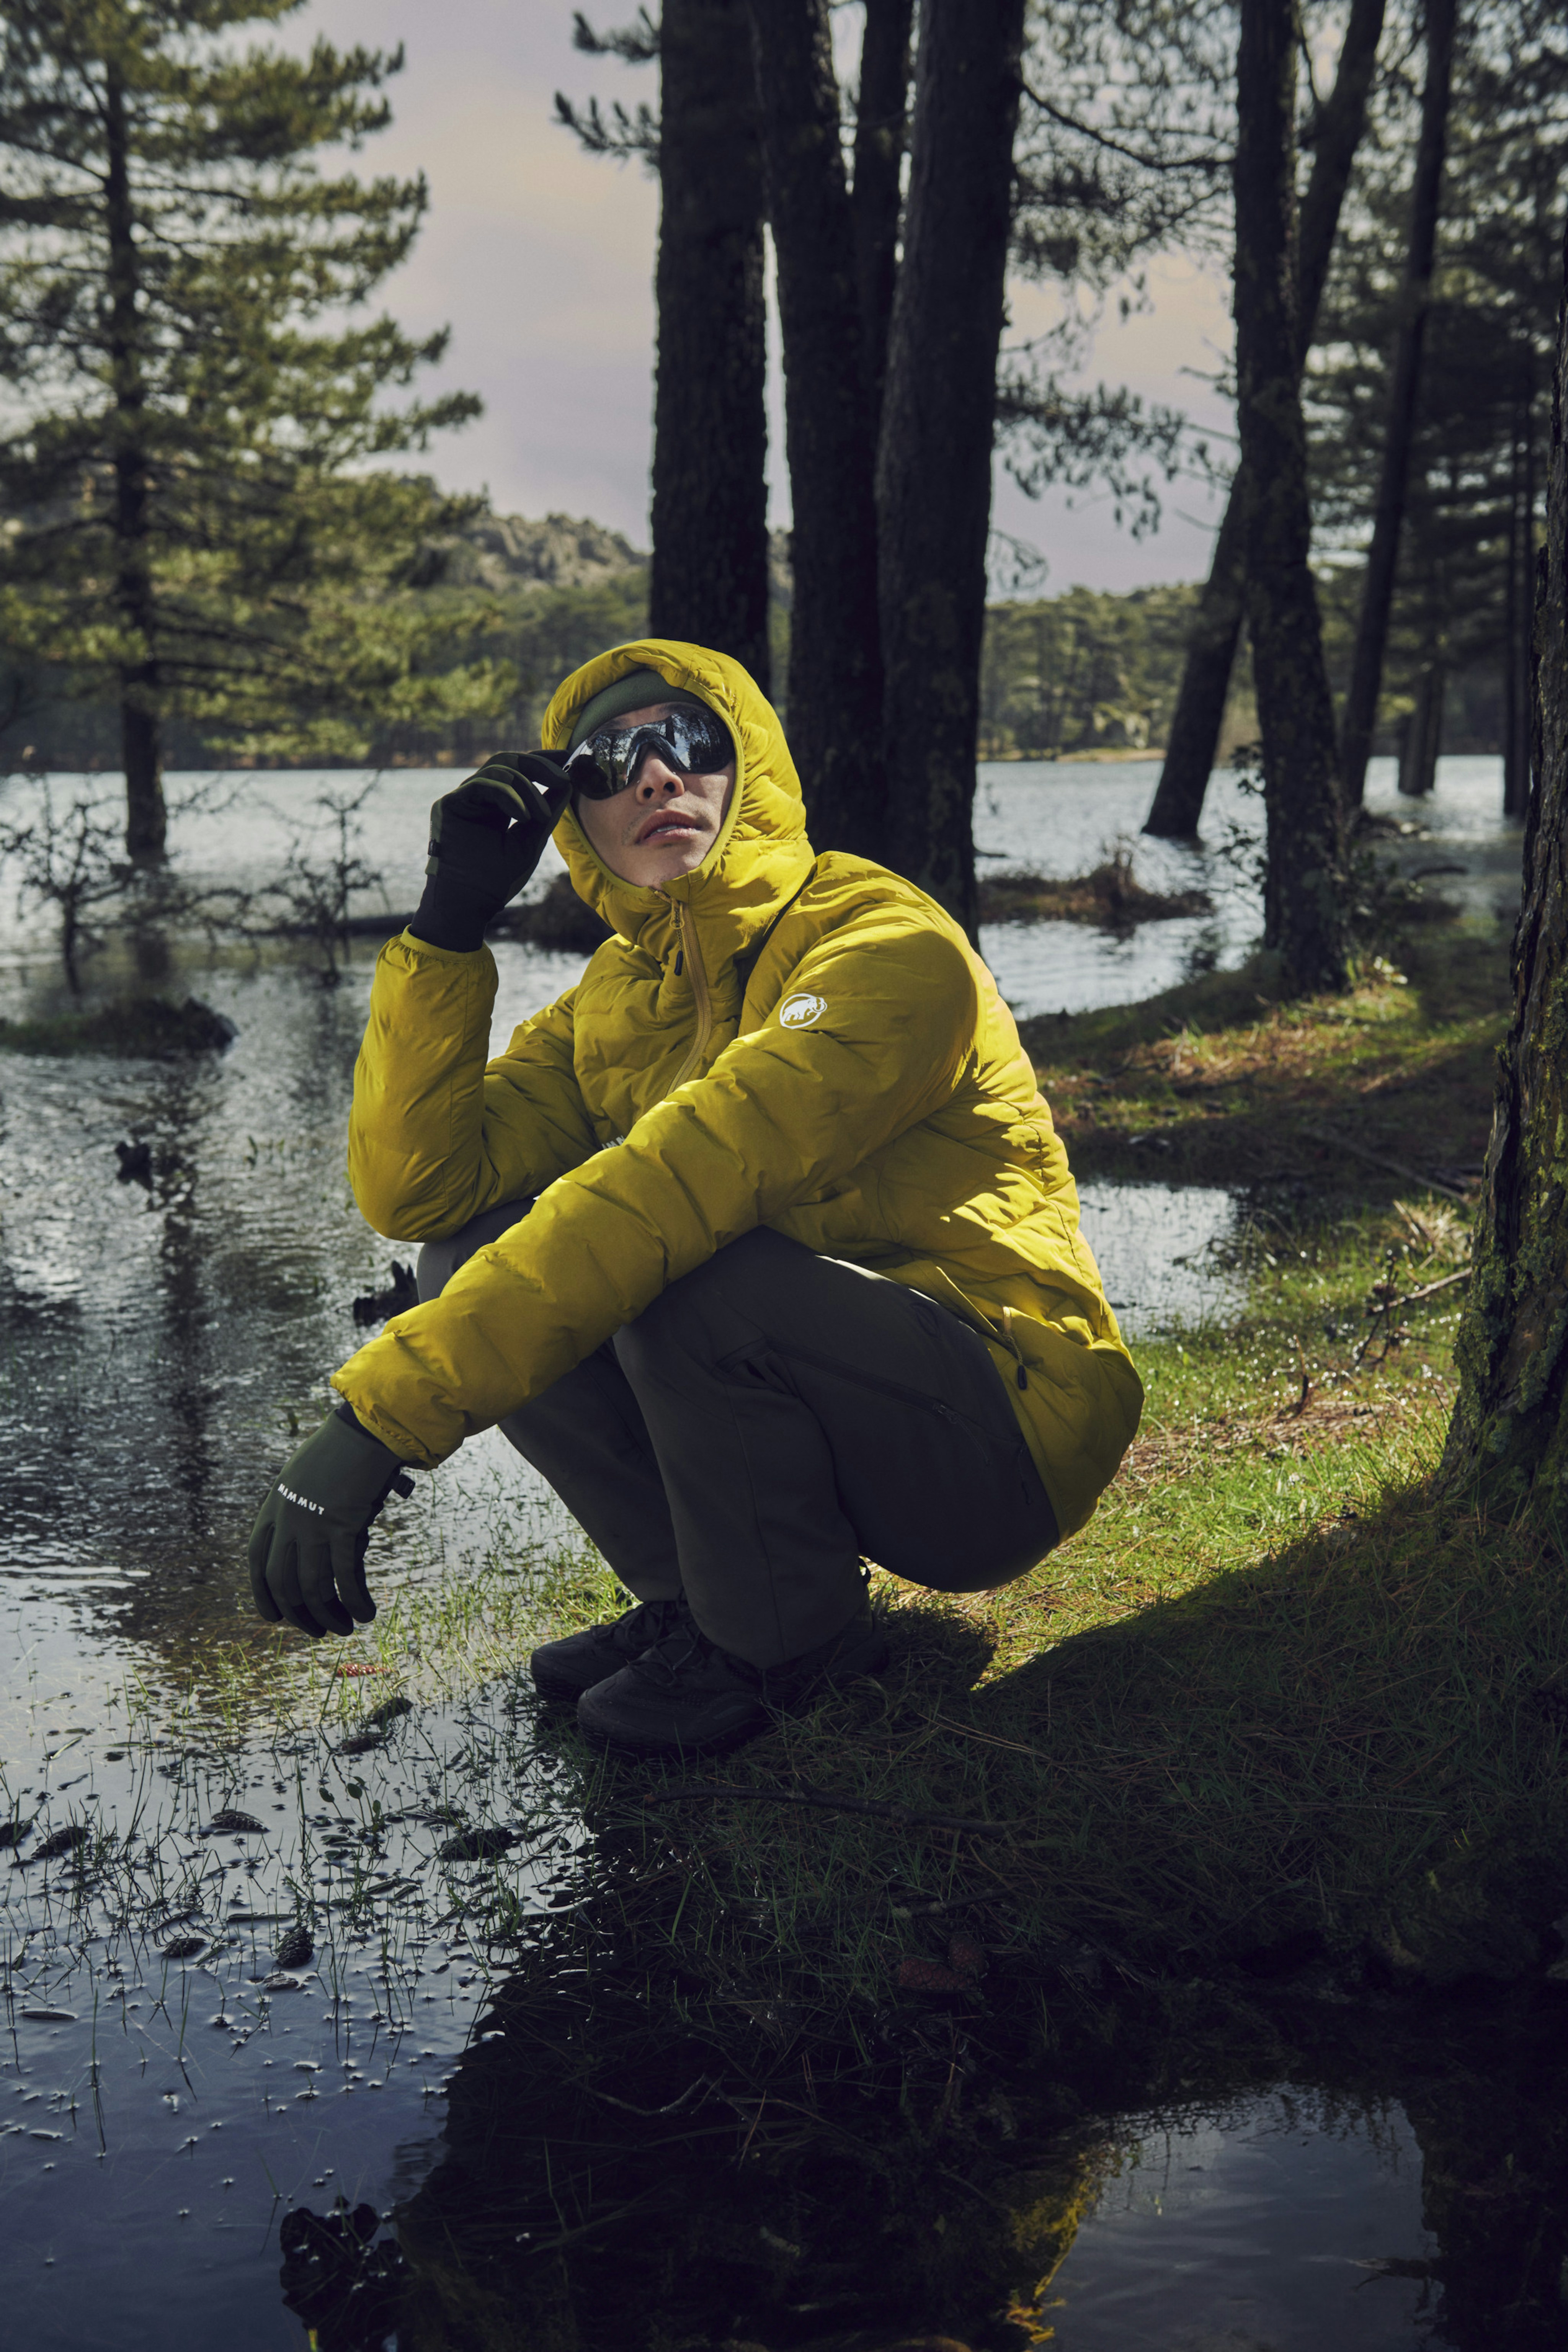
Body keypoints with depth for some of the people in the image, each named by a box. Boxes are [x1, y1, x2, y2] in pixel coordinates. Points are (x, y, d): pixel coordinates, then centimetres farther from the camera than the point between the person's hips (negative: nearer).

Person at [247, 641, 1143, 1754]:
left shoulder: (890, 947, -19)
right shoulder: (618, 996, 5)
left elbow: (685, 1175, -34)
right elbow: (417, 1188, -5)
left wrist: (385, 1411, -39)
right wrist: (448, 925, -14)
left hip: (1010, 1432, -7)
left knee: (676, 1268, -32)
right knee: (478, 1255, -8)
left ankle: (790, 1641, -7)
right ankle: (696, 1602, 5)